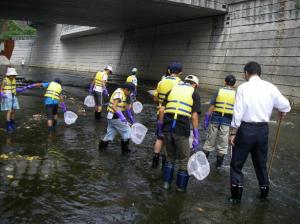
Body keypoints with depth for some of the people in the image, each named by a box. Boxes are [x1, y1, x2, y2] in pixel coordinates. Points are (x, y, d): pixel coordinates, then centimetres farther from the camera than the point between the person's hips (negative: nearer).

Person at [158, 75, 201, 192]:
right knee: (184, 160, 14)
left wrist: (160, 127, 17)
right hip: (182, 130, -4)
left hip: (167, 128, 4)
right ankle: (180, 186, 23)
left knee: (170, 157, 23)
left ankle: (166, 182, 25)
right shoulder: (194, 94, 4)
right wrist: (196, 136, -1)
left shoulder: (172, 89, 15)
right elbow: (194, 116, -5)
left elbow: (161, 110, 9)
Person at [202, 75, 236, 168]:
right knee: (223, 143, 11)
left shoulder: (219, 91, -1)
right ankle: (219, 164, 18)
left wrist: (206, 119, 3)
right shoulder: (236, 94, -2)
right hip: (227, 121, -1)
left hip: (215, 118, 1)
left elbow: (211, 107, -3)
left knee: (210, 141, 13)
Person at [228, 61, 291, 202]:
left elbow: (238, 113, -14)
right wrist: (282, 113, 33)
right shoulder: (271, 88, 0)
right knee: (261, 162, 20)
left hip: (246, 129, -4)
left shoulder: (243, 88, -11)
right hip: (263, 129, 4)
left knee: (237, 163, 9)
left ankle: (236, 195, 12)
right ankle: (264, 192, 33)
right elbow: (285, 106, 10)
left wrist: (233, 133, -6)